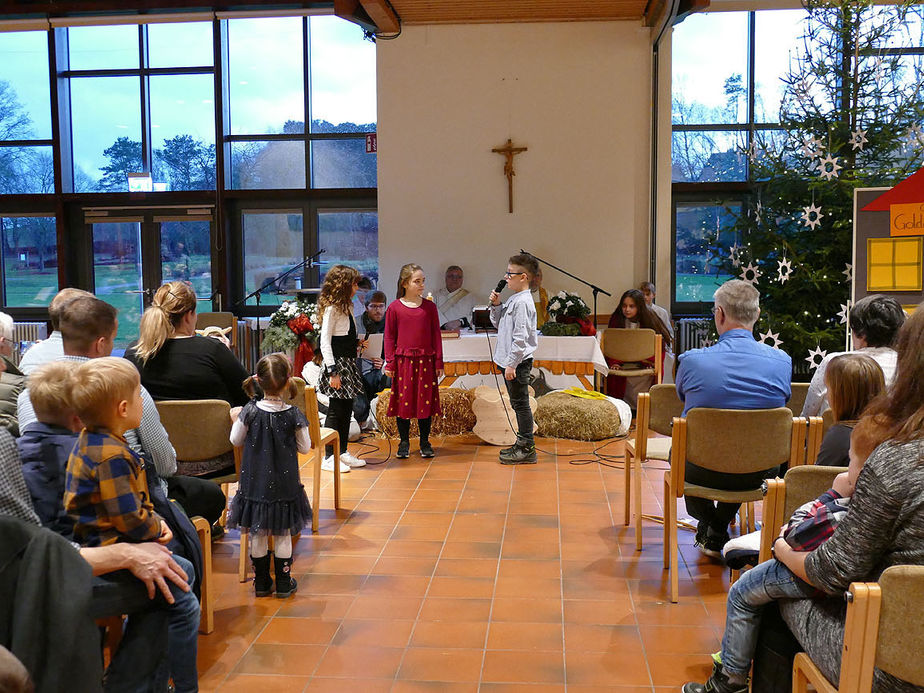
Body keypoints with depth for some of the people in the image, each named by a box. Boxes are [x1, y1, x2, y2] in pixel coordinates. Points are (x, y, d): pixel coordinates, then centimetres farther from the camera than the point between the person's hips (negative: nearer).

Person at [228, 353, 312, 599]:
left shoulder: (250, 412, -12)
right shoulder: (294, 415, -14)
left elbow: (235, 439, 1)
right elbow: (304, 447, -4)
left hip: (255, 483, 1)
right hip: (284, 484, -1)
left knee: (258, 535, 14)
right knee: (283, 536, 12)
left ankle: (261, 583, 23)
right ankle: (284, 583, 19)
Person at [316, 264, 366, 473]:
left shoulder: (347, 307, 15)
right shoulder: (331, 308, -13)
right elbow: (325, 342, -17)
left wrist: (357, 344, 5)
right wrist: (333, 371, -21)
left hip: (349, 364, 9)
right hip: (338, 363, -9)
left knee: (346, 409, 13)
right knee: (335, 411, -5)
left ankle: (342, 453, 22)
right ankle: (329, 457, 2)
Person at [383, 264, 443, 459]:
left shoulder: (429, 307, 3)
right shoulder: (394, 308, -1)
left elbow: (436, 335, 6)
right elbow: (389, 338, 2)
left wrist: (439, 362, 4)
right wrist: (389, 364, -2)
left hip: (425, 361, 1)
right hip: (402, 361, -1)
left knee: (426, 401, 6)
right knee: (403, 401, 5)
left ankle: (425, 443, 19)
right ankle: (404, 442, 19)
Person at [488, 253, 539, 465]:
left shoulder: (523, 302, -18)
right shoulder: (513, 300, 13)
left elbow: (520, 337, -22)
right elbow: (497, 322, 25)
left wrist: (512, 364, -22)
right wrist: (496, 305, 7)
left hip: (518, 362, -10)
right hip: (509, 361, 10)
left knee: (521, 403, -3)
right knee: (517, 404, 16)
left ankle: (527, 449, 4)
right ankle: (522, 443, 26)